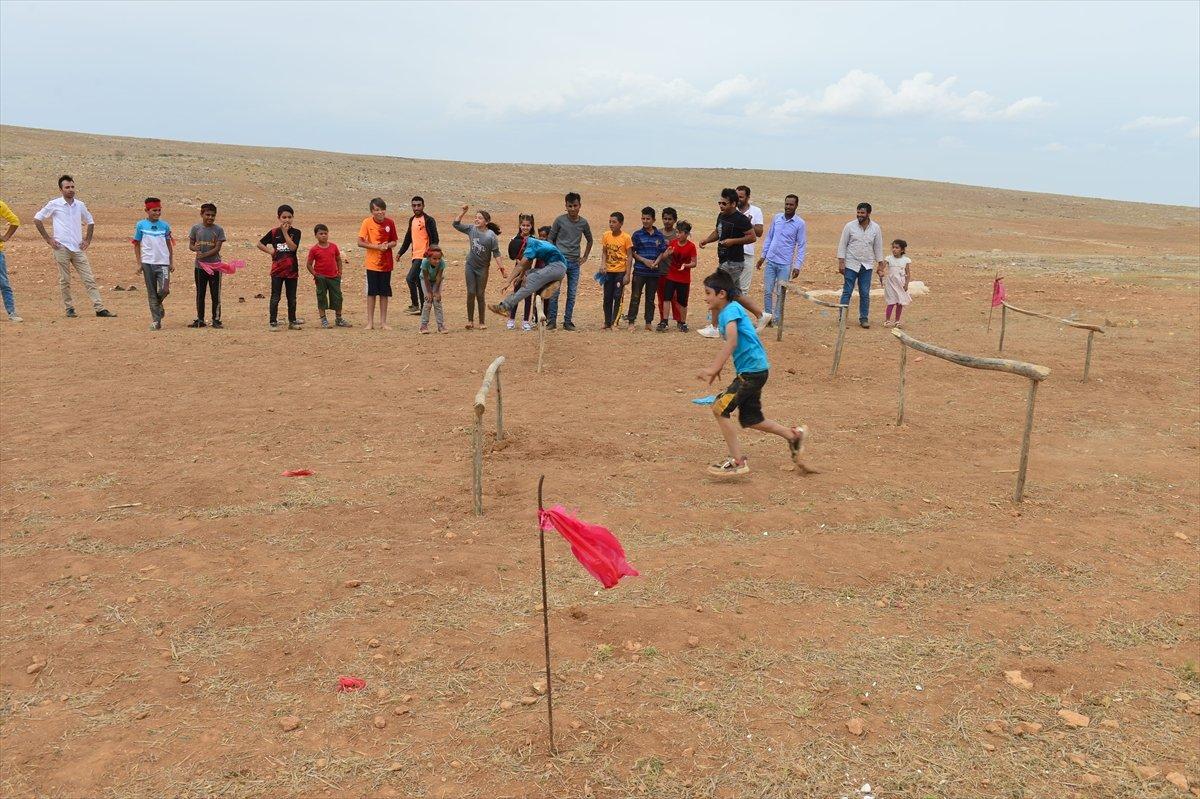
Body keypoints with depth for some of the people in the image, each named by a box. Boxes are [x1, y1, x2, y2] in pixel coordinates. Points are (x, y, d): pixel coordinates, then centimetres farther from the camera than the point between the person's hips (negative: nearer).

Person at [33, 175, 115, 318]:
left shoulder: (80, 205, 9)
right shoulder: (54, 204, -1)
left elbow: (90, 222, 23)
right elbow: (37, 218, 3)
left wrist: (88, 240, 12)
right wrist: (48, 238, -2)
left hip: (78, 248, 3)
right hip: (62, 247, -3)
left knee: (89, 279, -2)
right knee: (64, 281, 3)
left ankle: (99, 308, -5)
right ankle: (69, 308, 12)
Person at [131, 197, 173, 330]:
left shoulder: (164, 225, 6)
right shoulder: (141, 225, 2)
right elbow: (136, 245, 6)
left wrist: (172, 262, 10)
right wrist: (139, 263, 1)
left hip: (163, 263, 1)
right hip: (148, 263, -1)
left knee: (164, 290, -11)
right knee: (152, 293, 2)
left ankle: (158, 305, 22)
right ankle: (156, 320, 8)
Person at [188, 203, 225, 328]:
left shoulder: (219, 230, -2)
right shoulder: (196, 228, 4)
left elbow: (217, 248, -8)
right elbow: (190, 245, 7)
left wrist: (204, 255, -20)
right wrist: (195, 248, -16)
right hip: (199, 266, 2)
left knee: (215, 294, 0)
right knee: (200, 294, 9)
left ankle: (216, 320, 7)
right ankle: (200, 320, 17)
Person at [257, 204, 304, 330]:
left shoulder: (295, 232, 0)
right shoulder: (273, 232, 2)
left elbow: (293, 247, -17)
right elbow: (259, 244, 10)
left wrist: (285, 232, -17)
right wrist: (270, 251, -4)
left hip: (292, 270, 0)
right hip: (277, 270, 0)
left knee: (292, 298, 10)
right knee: (275, 298, 1)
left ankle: (292, 321, 21)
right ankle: (273, 323, 6)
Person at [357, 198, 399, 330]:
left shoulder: (390, 223, 0)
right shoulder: (367, 222, -8)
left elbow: (394, 242, 9)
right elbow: (360, 242, -11)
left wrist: (387, 245, -13)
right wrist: (377, 246, -19)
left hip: (386, 263, 2)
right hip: (372, 263, -2)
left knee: (384, 293, 6)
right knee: (371, 293, 2)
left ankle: (383, 322, 14)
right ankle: (370, 322, 10)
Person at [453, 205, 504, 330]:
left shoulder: (491, 235, -11)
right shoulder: (471, 229, -2)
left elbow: (496, 252, -9)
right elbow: (456, 224, 3)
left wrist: (500, 266, -16)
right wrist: (463, 212, -7)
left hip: (483, 268, -3)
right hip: (470, 266, 3)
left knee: (480, 295, 3)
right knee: (471, 293, 1)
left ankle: (482, 322, 14)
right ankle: (470, 320, 10)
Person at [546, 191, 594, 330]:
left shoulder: (583, 223, 6)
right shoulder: (560, 220, -2)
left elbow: (589, 240, 22)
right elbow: (551, 239, 4)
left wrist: (585, 257, 15)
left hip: (575, 263, 3)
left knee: (572, 294, 4)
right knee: (554, 292, -6)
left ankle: (568, 322, 11)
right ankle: (551, 321, 2)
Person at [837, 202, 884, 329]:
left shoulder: (875, 228, 2)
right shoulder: (850, 226, -4)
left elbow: (878, 247, 9)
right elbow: (842, 244, -1)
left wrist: (880, 264, 7)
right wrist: (841, 262, -8)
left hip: (867, 266, 2)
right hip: (851, 265, -2)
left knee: (865, 293, 4)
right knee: (847, 292, -1)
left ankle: (864, 318, 13)